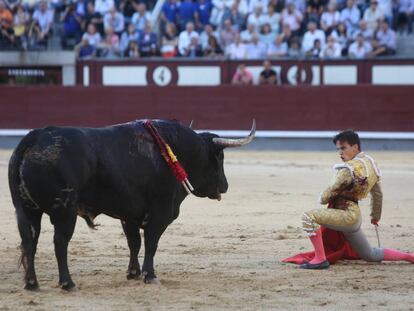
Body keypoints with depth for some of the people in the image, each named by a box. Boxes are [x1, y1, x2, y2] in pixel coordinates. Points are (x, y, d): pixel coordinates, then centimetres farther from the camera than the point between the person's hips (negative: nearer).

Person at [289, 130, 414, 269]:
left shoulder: (351, 168, -18)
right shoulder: (370, 163, 11)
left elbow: (333, 190, -15)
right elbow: (377, 193, 20)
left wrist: (322, 198, 7)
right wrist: (376, 216, 32)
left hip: (346, 215, -10)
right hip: (355, 217, 10)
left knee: (309, 217, -22)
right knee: (371, 255, 24)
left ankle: (320, 259, -22)